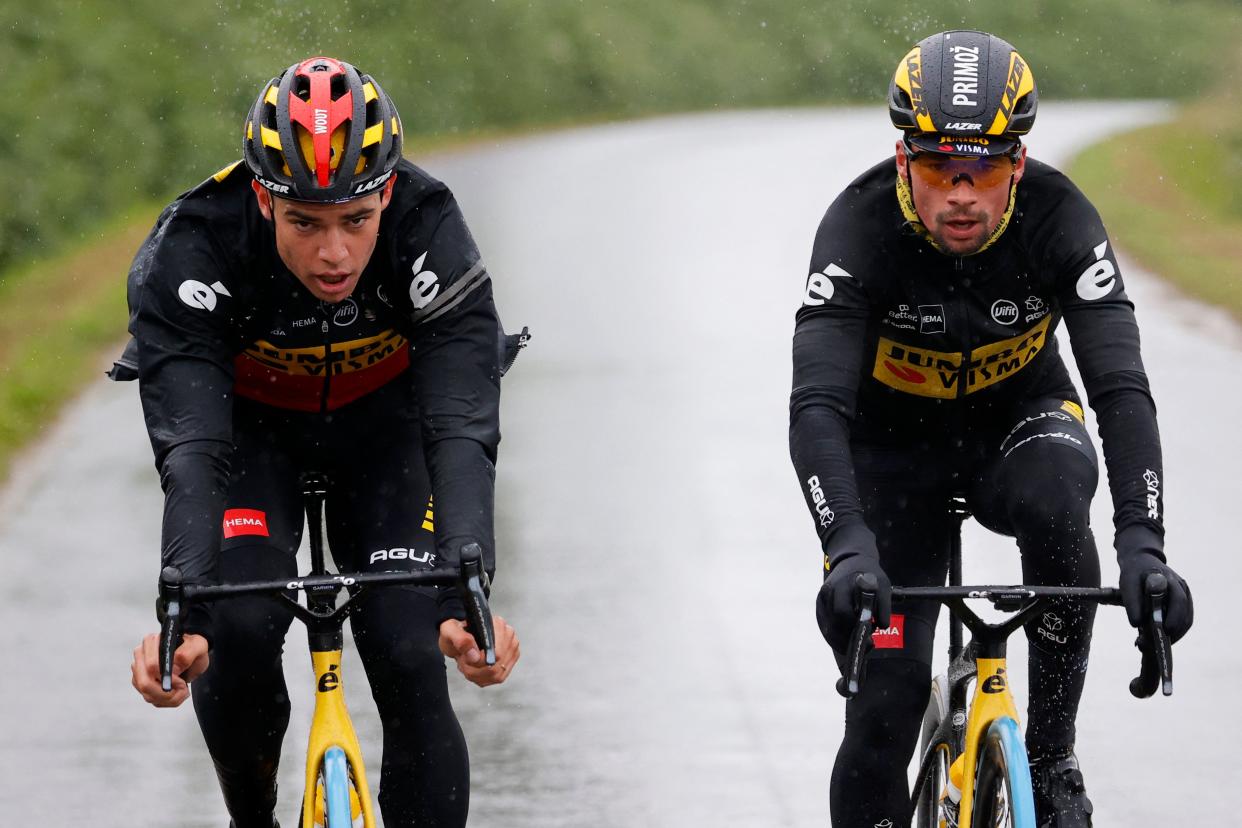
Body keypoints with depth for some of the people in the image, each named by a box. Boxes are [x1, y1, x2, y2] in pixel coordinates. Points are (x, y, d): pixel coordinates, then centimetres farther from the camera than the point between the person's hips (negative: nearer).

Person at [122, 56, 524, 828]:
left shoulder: (433, 236, -33)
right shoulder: (189, 252, -35)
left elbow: (463, 436, -39)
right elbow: (190, 452, -40)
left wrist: (469, 601, -54)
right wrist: (181, 615, -55)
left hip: (383, 423, 1)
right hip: (247, 423, 0)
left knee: (410, 661, -16)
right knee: (240, 629, -23)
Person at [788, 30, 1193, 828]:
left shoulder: (1059, 217, -27)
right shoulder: (861, 225, -30)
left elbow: (1121, 389, -34)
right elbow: (817, 406, -39)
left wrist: (1143, 544, -49)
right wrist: (849, 549, -55)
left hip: (1018, 415, 1)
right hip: (894, 439, -1)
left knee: (1054, 501, -34)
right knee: (887, 690, -13)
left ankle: (1053, 760, -17)